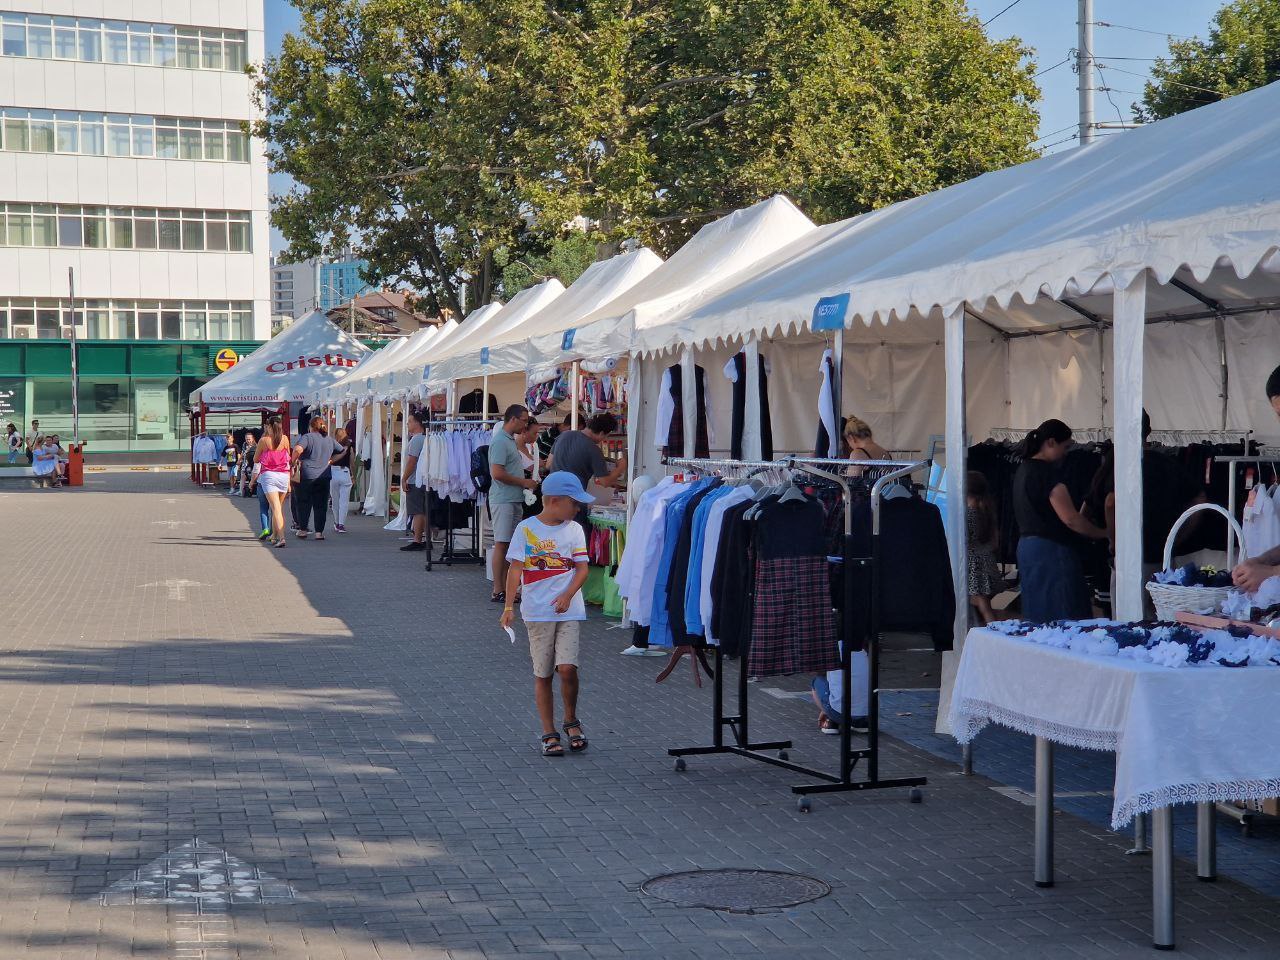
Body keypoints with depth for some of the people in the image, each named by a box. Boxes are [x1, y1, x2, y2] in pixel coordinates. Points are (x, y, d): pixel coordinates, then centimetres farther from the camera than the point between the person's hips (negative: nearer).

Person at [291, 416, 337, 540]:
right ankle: (319, 532, 3)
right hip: (324, 477, 3)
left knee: (304, 504, 10)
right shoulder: (330, 440, 10)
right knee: (321, 505, 6)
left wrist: (293, 461, -7)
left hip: (307, 476, -3)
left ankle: (302, 529, 13)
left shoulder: (307, 437, -6)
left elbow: (298, 449, -23)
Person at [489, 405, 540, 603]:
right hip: (503, 500, -10)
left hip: (514, 500, 10)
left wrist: (527, 475, 13)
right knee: (501, 544, -7)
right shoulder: (500, 441, -14)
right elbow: (497, 473, -22)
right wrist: (523, 482, -14)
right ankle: (498, 591, -5)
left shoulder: (511, 440, 17)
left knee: (509, 544, 11)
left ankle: (506, 587, 15)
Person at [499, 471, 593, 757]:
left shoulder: (574, 530, 7)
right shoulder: (526, 529, -1)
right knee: (542, 674, 4)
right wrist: (509, 606, -12)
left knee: (567, 667, -13)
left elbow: (582, 568, 3)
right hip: (537, 612, -1)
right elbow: (516, 569, -4)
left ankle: (571, 721, 11)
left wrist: (567, 595, -14)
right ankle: (549, 734, 14)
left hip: (569, 611, 1)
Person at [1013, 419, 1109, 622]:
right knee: (1063, 619, -8)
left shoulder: (1024, 468, 15)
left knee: (1038, 619, 11)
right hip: (1050, 550, -10)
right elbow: (1070, 519, -18)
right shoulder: (1046, 472, -15)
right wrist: (1103, 533, -6)